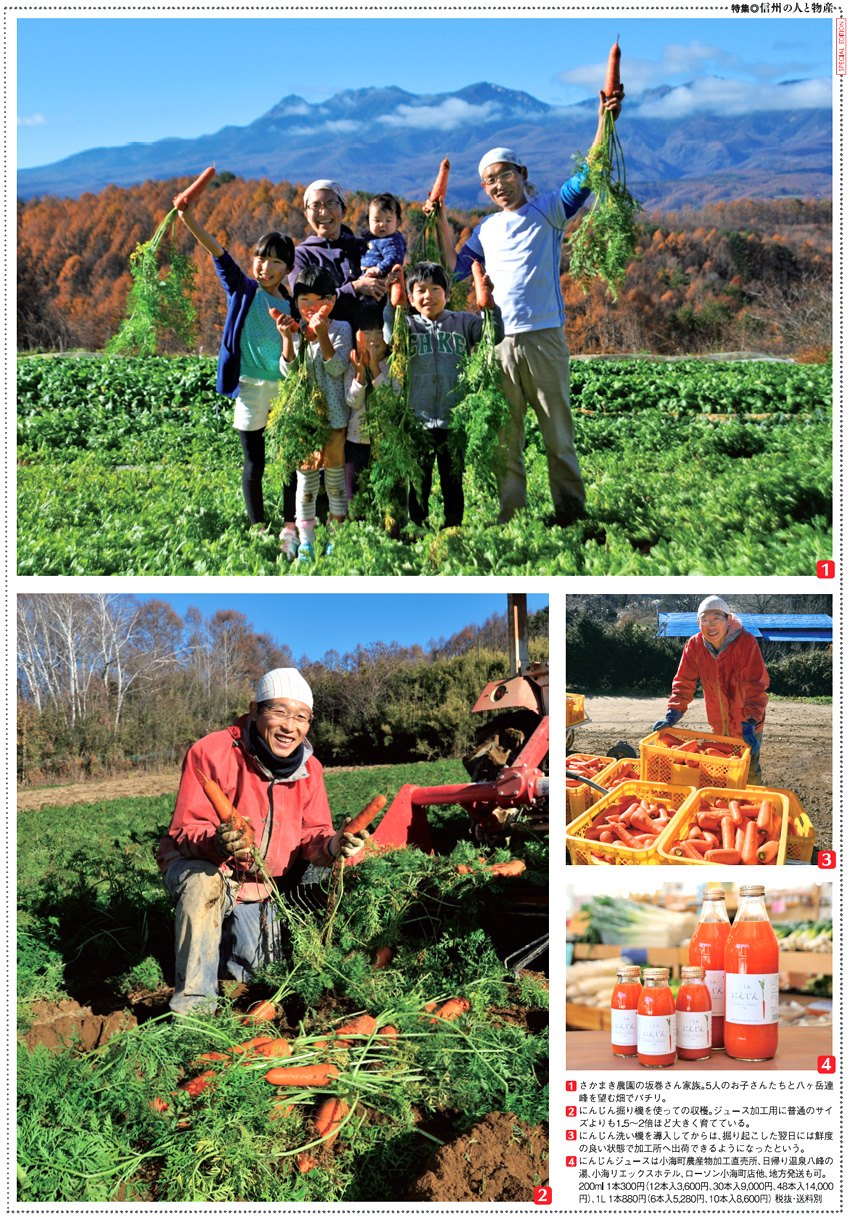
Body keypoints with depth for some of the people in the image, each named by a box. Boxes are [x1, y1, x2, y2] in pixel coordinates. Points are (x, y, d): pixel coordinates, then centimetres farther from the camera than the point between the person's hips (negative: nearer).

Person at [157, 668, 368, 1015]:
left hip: (258, 888, 5)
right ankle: (193, 1001, -27)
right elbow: (186, 830, -24)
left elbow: (311, 834, -5)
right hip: (197, 866, -5)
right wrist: (217, 843, -47)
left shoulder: (308, 769, -4)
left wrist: (332, 845, -30)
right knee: (204, 880, -38)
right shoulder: (210, 753, -22)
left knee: (250, 970, -1)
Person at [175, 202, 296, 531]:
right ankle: (257, 525, 16)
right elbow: (218, 253, -14)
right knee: (254, 463, 6)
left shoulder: (291, 306, 7)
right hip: (250, 386, -2)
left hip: (285, 388, 2)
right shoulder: (242, 291, 1)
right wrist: (190, 220, -25)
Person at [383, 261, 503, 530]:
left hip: (454, 420, 0)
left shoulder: (462, 322, 6)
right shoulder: (408, 325, 6)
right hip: (418, 420, 0)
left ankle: (454, 529, 18)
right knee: (419, 484, 6)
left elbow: (494, 334, -7)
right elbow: (392, 339, -14)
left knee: (453, 482, 9)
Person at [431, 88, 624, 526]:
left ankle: (570, 510, 8)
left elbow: (585, 178, -5)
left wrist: (604, 122, -15)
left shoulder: (546, 211, 7)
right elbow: (455, 267, 24)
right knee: (504, 433, 4)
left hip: (543, 337, -4)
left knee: (557, 428, 1)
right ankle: (509, 515, 9)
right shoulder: (487, 228, 19)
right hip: (498, 341, 4)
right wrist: (442, 223, 16)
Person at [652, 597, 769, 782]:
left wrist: (749, 724, -36)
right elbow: (684, 682, -8)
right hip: (719, 724, 4)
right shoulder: (694, 645, -12)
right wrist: (672, 715, -21)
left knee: (750, 772, 5)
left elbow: (755, 686, -27)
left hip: (746, 723, -4)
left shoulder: (746, 643, -24)